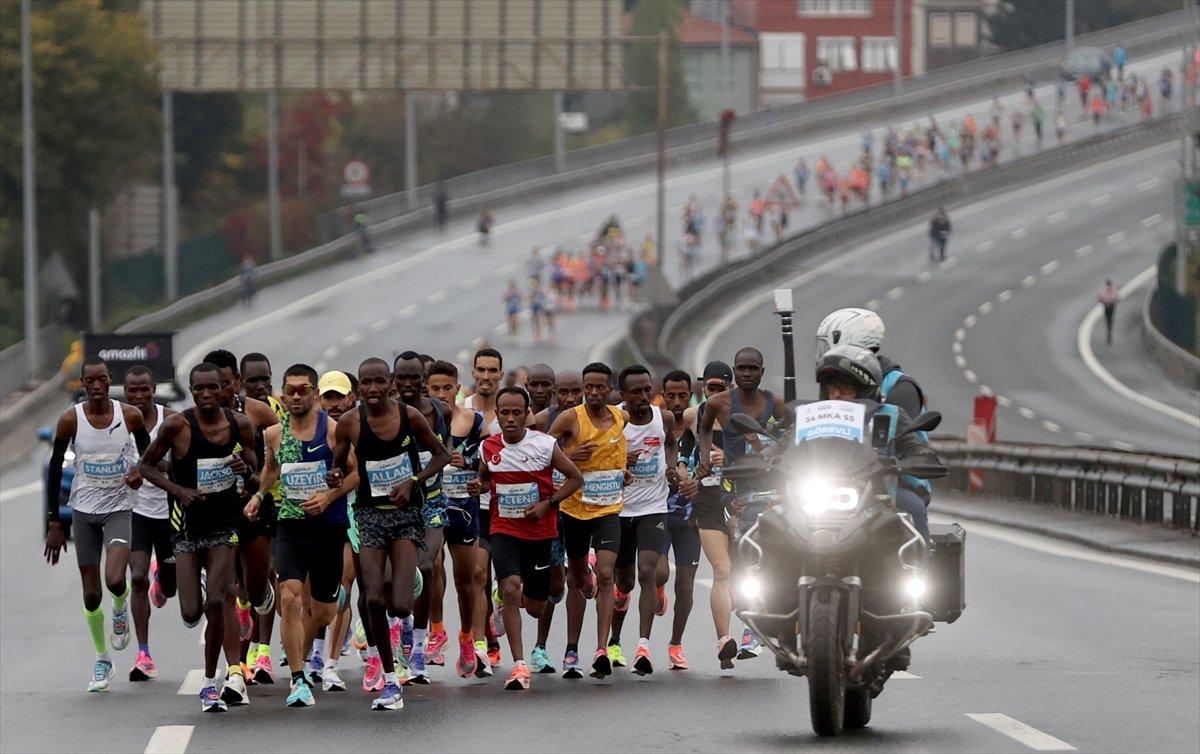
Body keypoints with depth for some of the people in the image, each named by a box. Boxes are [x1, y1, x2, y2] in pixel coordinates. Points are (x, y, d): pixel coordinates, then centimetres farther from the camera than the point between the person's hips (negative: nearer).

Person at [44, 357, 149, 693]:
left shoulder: (129, 416, -7)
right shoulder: (70, 420, -9)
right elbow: (55, 469, -2)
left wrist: (140, 471, -13)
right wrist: (54, 523, -4)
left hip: (119, 509, -1)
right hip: (83, 511, 1)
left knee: (115, 581, -22)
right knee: (91, 595, 4)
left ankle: (121, 609, 15)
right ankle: (102, 660, 23)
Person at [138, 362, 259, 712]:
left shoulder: (240, 424, -2)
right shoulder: (177, 425, -11)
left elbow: (256, 484, 6)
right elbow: (146, 465, 1)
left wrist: (246, 472, -18)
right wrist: (178, 489, -14)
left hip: (225, 523, 1)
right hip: (189, 525, -1)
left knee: (216, 603, -15)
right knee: (191, 614, -6)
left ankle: (210, 682, 2)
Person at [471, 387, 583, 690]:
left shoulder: (545, 445, -10)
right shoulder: (488, 448, -2)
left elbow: (575, 478, -2)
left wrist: (548, 503, -13)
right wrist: (479, 485, -5)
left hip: (540, 531, 0)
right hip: (505, 530, 0)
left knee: (535, 608, 10)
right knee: (509, 590, -23)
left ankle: (519, 596, 50)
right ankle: (519, 666, -21)